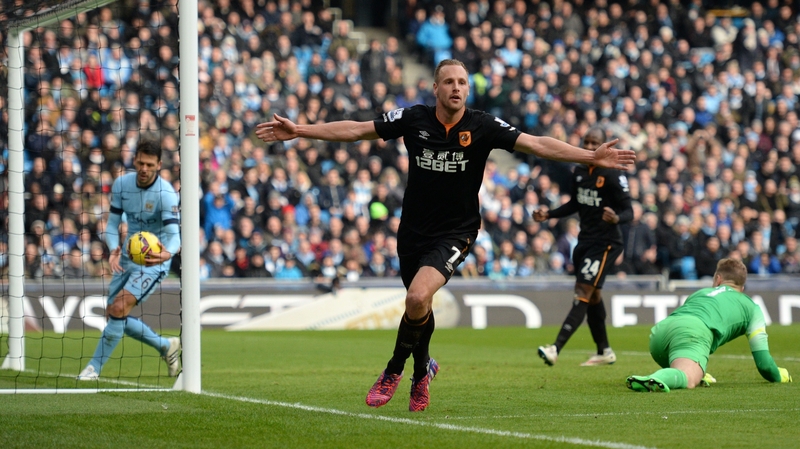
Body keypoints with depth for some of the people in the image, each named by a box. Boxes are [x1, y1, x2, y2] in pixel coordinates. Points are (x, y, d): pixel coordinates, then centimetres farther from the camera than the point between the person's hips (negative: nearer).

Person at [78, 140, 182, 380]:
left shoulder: (166, 193, -22)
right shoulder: (121, 184, -5)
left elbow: (173, 234, -31)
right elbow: (112, 224, 0)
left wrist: (167, 253, -54)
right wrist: (113, 250, -21)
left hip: (154, 261, -7)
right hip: (128, 257, 7)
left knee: (118, 308, -21)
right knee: (115, 315, 9)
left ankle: (94, 367, -12)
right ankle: (166, 346, 30)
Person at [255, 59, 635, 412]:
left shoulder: (483, 126, -10)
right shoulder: (413, 119, -6)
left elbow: (537, 144, -11)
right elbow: (355, 130, -1)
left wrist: (592, 157, -20)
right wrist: (299, 131, -5)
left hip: (455, 232, -3)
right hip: (414, 230, 3)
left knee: (418, 297, -24)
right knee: (418, 304, 13)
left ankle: (394, 370, -3)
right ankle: (422, 369, 43)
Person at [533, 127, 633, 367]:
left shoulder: (612, 175, -14)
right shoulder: (579, 172, 9)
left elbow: (629, 211, -15)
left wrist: (616, 219, -37)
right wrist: (549, 214, 12)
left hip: (605, 242, -8)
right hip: (585, 239, 8)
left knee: (583, 292, -15)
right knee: (592, 296, 14)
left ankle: (555, 349, -26)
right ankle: (604, 352, 28)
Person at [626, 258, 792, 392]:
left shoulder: (700, 293, 42)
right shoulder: (751, 307, 30)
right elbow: (763, 362, 26)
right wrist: (779, 375, 49)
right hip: (696, 331, -5)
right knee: (687, 380, -30)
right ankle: (656, 379, -62)